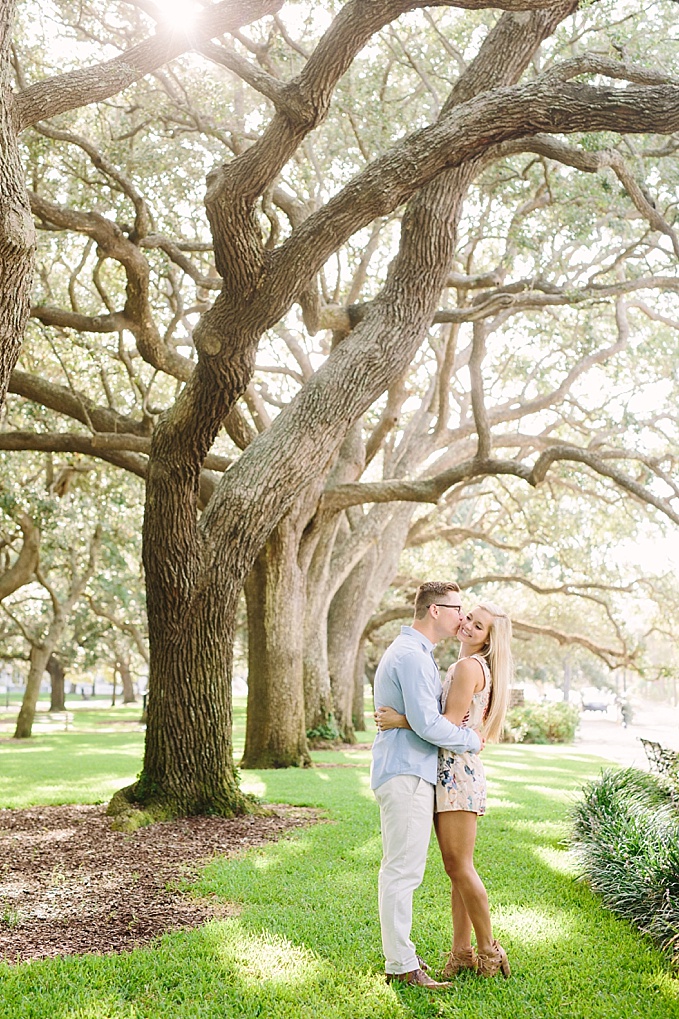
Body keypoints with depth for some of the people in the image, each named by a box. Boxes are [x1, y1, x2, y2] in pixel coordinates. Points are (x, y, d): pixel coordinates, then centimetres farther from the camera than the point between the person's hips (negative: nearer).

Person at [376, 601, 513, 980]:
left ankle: (489, 950, 6)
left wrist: (402, 720, -20)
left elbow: (451, 723, -17)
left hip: (458, 771, -10)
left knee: (460, 866, -5)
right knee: (456, 867, 11)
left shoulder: (470, 665, -11)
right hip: (451, 771, 10)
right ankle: (462, 952, 16)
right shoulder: (465, 665, 19)